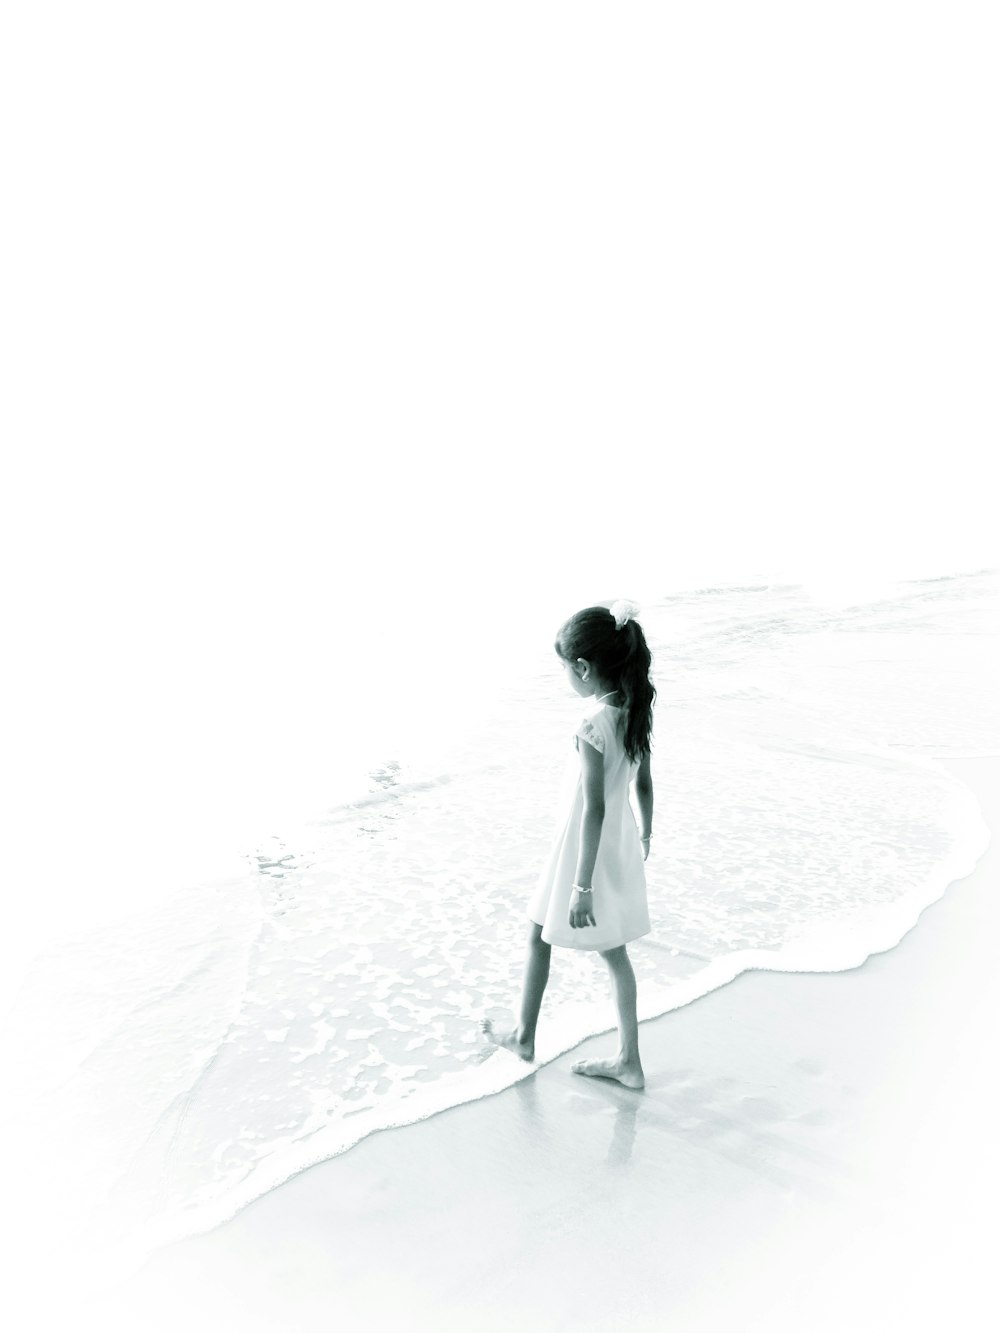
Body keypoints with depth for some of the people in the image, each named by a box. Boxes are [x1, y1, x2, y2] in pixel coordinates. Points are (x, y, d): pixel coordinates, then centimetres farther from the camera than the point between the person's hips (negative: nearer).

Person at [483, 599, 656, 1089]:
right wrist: (645, 834, 22)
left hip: (586, 845, -7)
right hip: (621, 841, 7)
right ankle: (628, 1061, 31)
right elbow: (644, 783, 6)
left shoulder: (592, 726, -28)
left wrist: (583, 886, -20)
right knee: (614, 953, 19)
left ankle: (524, 1037, 37)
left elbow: (593, 810, -26)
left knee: (539, 938, 17)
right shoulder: (637, 711, -5)